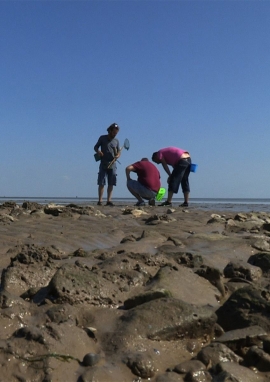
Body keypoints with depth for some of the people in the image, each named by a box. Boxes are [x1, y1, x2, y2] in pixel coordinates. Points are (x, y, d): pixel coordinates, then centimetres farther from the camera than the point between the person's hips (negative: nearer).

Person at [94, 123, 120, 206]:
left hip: (112, 165, 2)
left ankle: (109, 200, 1)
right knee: (101, 183, -4)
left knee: (111, 184, -1)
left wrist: (117, 155, -12)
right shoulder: (102, 138, 4)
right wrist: (98, 151, -13)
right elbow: (95, 147, 10)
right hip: (103, 165, -2)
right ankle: (100, 200, -4)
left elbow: (118, 152, 12)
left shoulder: (116, 141, 11)